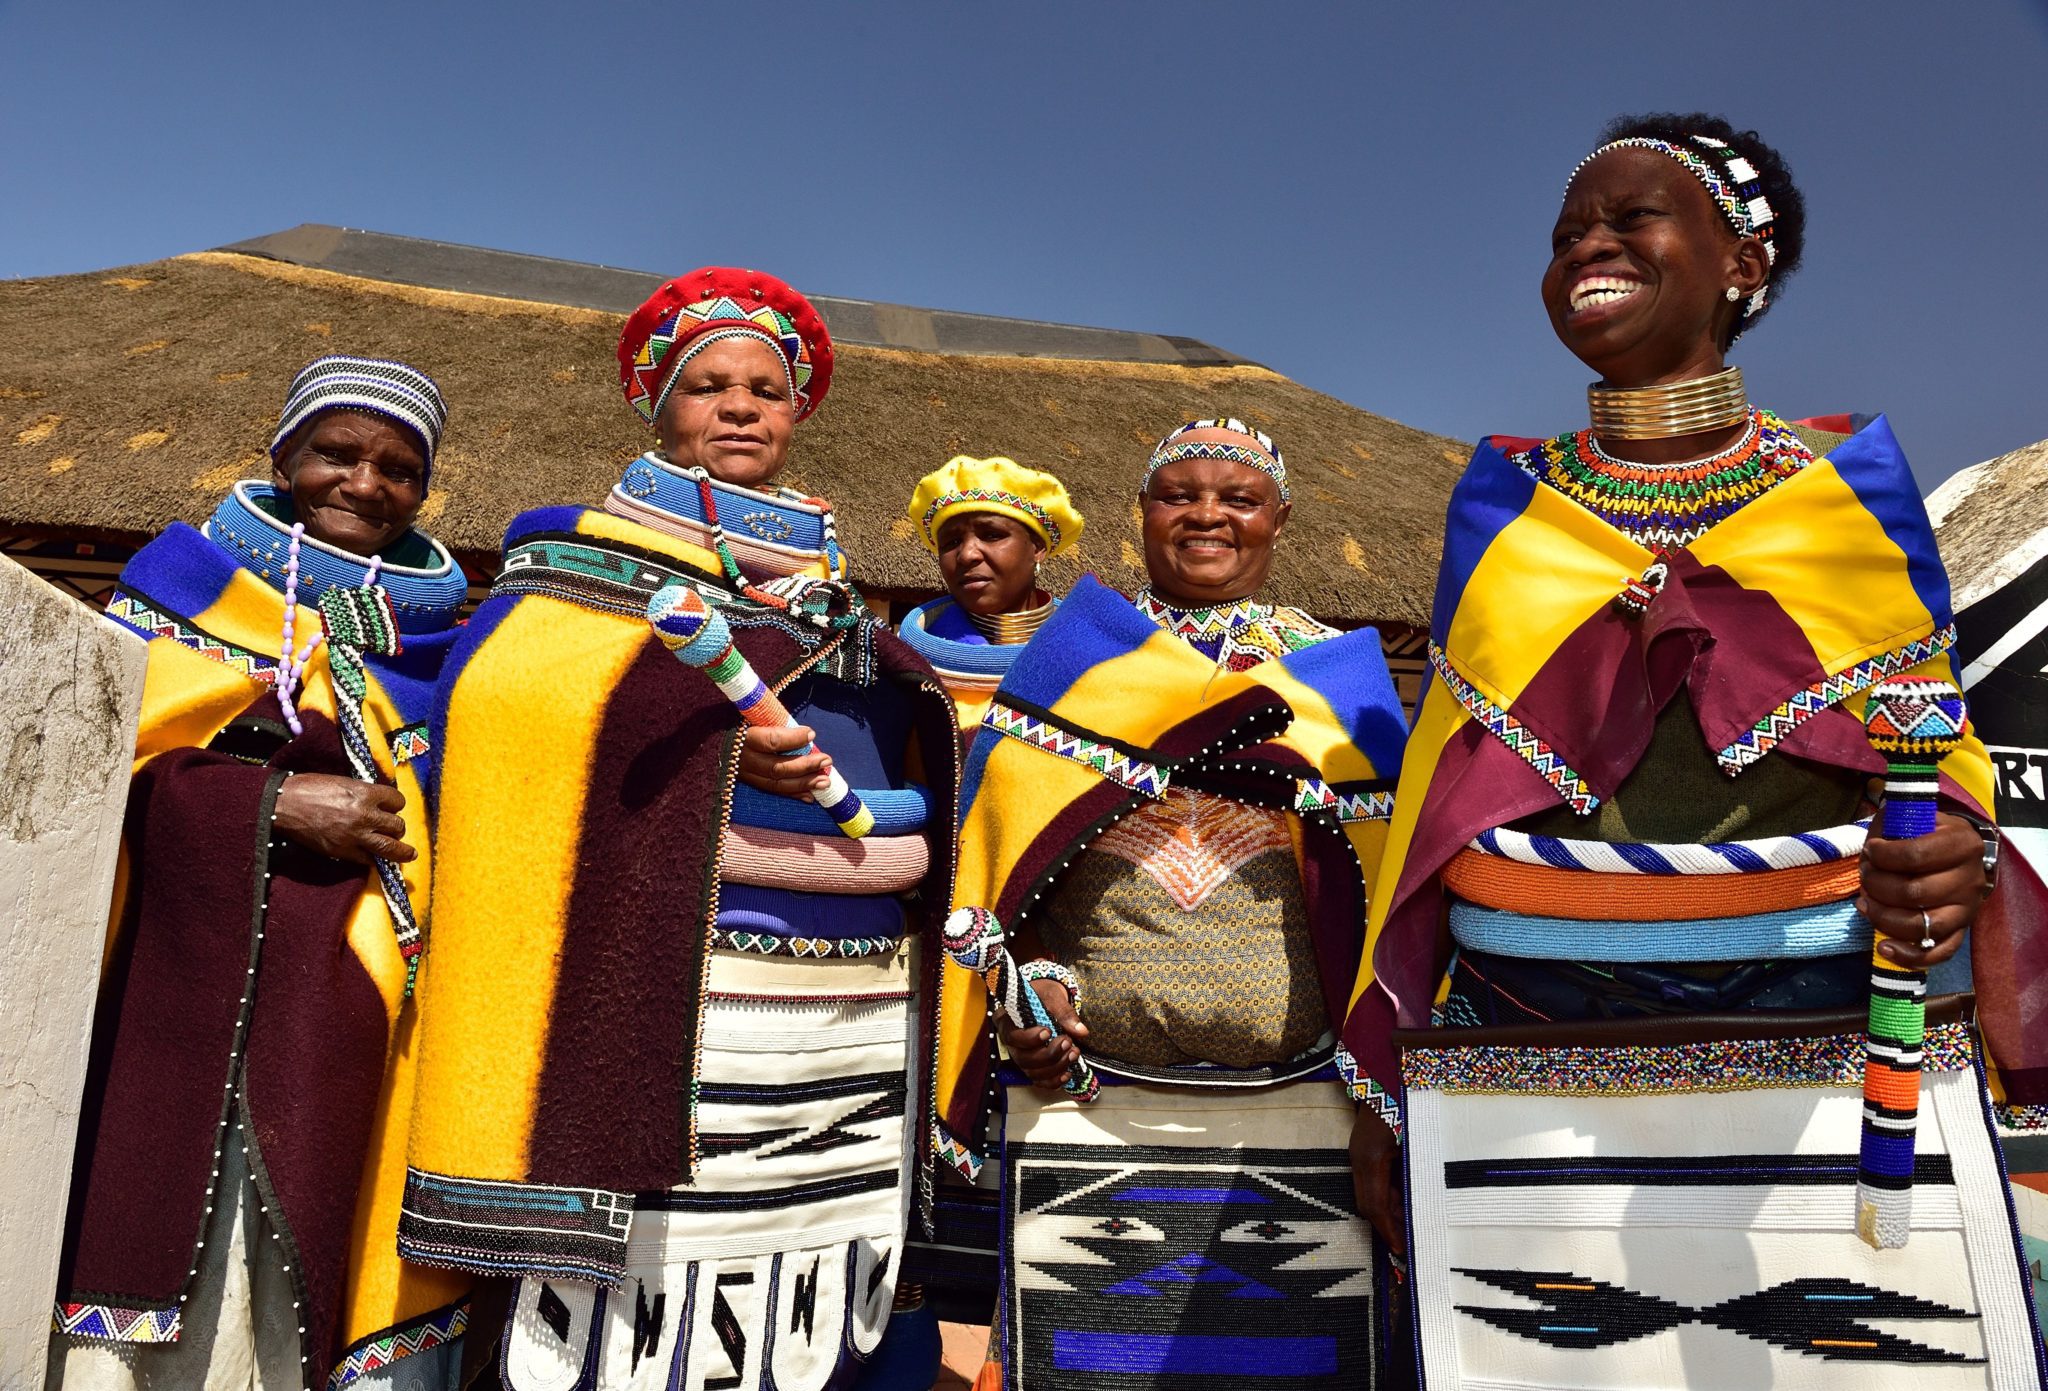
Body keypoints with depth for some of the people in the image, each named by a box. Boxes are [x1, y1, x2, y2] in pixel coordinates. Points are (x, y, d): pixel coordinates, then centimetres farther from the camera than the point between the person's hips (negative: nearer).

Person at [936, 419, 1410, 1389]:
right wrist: (1024, 978, -5)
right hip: (1083, 1111, 0)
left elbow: (1388, 871, 10)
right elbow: (1000, 852, 10)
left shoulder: (1337, 674, 11)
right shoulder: (1073, 655, 10)